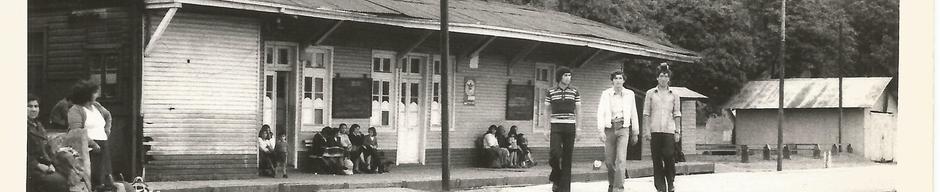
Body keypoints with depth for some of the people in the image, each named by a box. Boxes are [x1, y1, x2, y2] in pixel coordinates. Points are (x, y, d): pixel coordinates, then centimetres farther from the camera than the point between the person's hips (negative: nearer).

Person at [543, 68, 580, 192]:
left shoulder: (575, 92, 7)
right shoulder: (550, 92, 5)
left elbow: (577, 111, 10)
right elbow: (547, 112, 9)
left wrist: (578, 129, 3)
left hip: (570, 126, 1)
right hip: (556, 126, -1)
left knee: (567, 158, 1)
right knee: (554, 153, -17)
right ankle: (555, 178, 9)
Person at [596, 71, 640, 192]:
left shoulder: (629, 94, 5)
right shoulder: (606, 94, 1)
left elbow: (633, 114, 12)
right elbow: (601, 112, -7)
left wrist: (635, 132, 14)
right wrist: (600, 131, -18)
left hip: (623, 128, -1)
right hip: (609, 128, 1)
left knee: (621, 160, -14)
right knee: (609, 161, 6)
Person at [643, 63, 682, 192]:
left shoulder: (674, 95, 10)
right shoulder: (650, 93, 8)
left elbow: (676, 114, 11)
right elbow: (646, 114, 6)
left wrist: (677, 130, 3)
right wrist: (647, 130, -2)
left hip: (669, 130, 0)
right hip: (654, 130, 0)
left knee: (669, 157, -9)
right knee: (657, 160, -1)